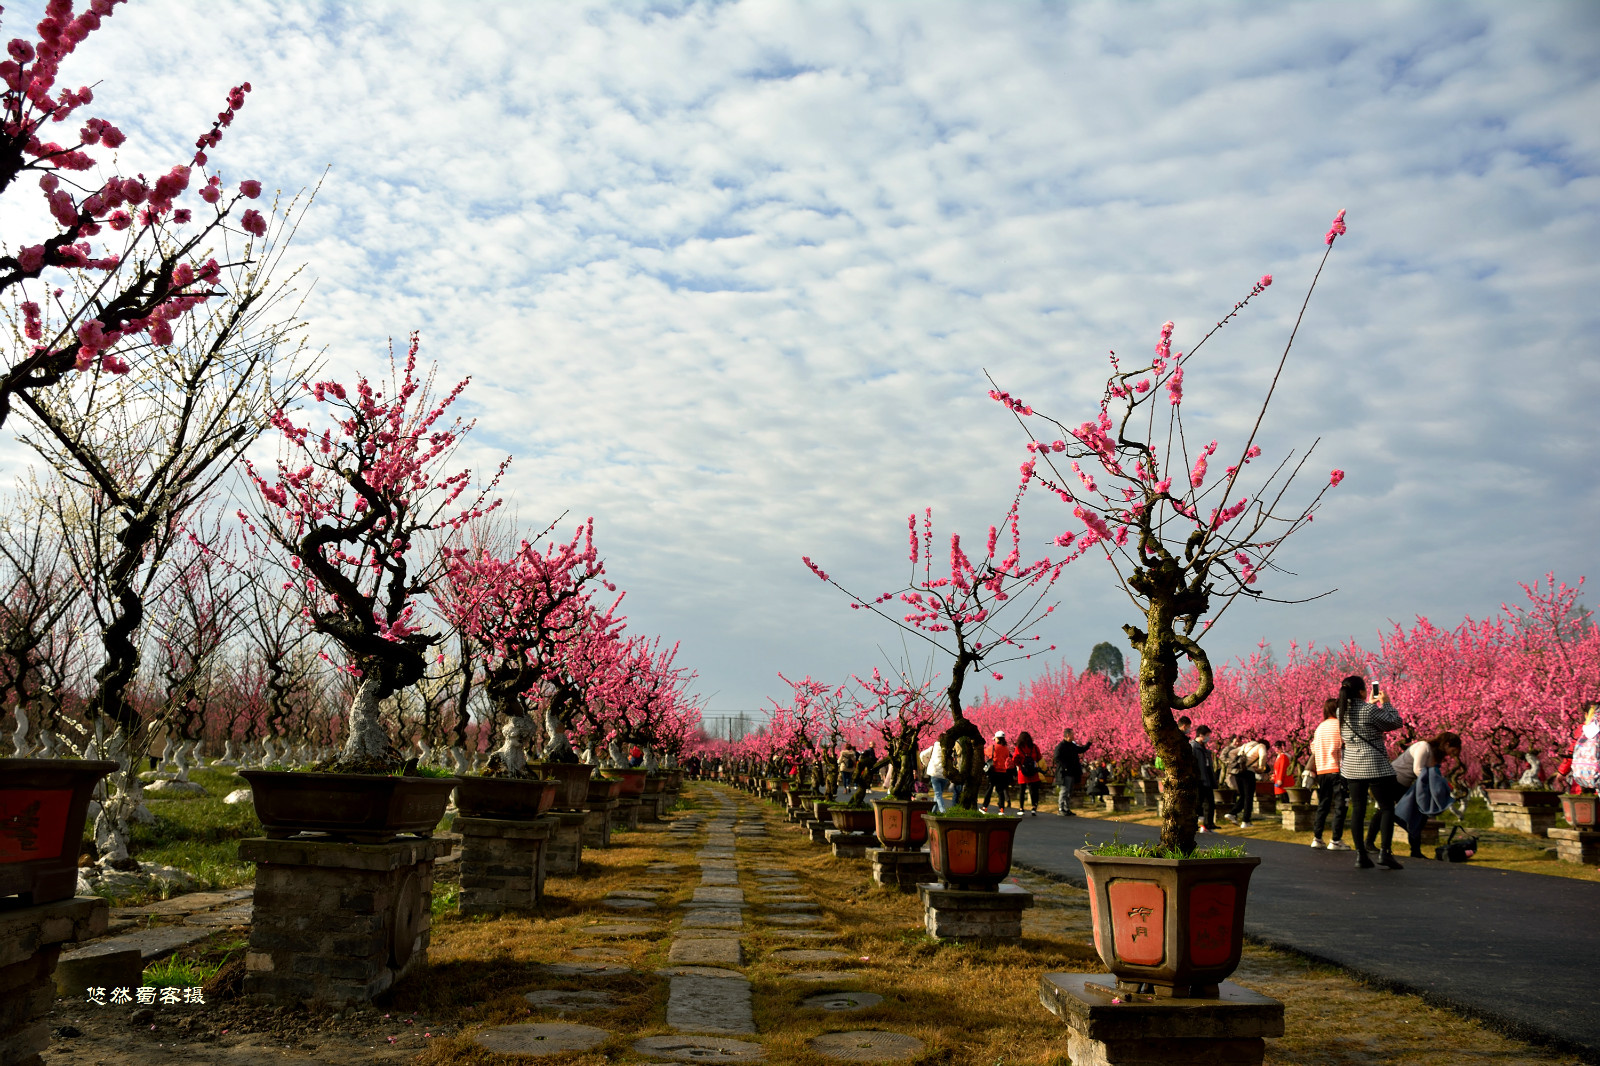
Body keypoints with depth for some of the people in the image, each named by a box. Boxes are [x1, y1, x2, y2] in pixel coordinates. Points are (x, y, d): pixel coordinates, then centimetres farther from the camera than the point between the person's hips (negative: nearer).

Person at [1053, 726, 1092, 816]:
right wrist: (1065, 767, -22)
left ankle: (1067, 809, 19)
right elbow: (1056, 758, -20)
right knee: (1064, 791, -8)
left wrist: (1088, 743, 20)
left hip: (1072, 773, 9)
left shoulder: (1072, 745, 14)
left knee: (1069, 792, 12)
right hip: (1064, 773, -9)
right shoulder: (1060, 746, -13)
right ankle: (1060, 809, -4)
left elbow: (1081, 750, 31)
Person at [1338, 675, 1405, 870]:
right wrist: (1385, 703, 4)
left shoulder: (1342, 711, 4)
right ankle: (1384, 852, -5)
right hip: (1374, 766, -6)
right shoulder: (1370, 710, -16)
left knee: (1358, 810, 8)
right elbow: (1395, 723, -5)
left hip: (1351, 767, 6)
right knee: (1387, 808, 4)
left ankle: (1361, 854, 7)